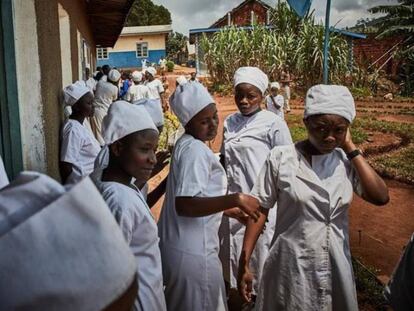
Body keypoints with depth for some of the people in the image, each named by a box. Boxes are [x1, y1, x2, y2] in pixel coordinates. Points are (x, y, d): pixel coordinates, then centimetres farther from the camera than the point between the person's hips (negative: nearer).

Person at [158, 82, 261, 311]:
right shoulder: (195, 150, -20)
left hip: (177, 246, 9)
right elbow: (184, 205, -31)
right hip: (193, 253, -9)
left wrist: (235, 212, 19)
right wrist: (236, 200, -34)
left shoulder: (186, 145, 10)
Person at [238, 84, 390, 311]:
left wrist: (351, 149, -13)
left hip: (334, 267, 3)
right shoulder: (281, 157, -12)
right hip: (290, 266, -2)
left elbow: (381, 197, -15)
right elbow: (259, 209, -8)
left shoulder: (346, 161, -4)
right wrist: (244, 263, -7)